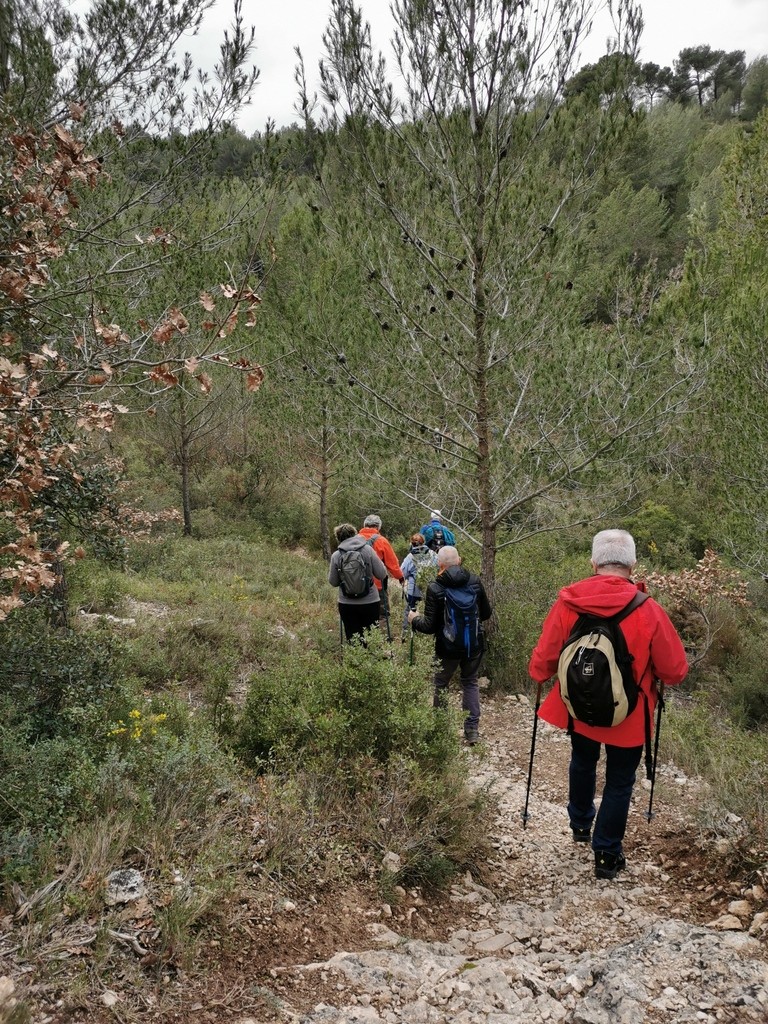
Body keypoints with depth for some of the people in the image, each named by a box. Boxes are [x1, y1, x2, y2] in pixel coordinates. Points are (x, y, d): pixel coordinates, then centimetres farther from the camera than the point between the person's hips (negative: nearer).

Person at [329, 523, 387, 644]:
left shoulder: (336, 555, -3)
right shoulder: (367, 549, -4)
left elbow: (333, 582, 5)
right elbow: (382, 575, -5)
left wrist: (330, 572, 24)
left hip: (347, 604, 0)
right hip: (370, 602, 0)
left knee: (353, 641, 7)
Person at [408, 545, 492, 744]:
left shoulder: (435, 588, -16)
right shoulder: (475, 581, -5)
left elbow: (429, 626, -14)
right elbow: (486, 613, 6)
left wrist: (414, 619, 6)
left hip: (448, 647, -3)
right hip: (474, 645, 3)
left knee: (440, 685, 17)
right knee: (470, 683, 18)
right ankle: (472, 730, 14)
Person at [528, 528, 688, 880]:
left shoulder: (567, 603, -19)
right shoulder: (648, 611, -22)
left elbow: (543, 661, -11)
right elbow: (675, 671, -14)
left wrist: (539, 674, 11)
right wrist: (648, 672, 8)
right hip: (628, 717, -3)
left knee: (582, 762, 29)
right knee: (619, 782, 16)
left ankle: (580, 825, 47)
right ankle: (607, 855, 23)